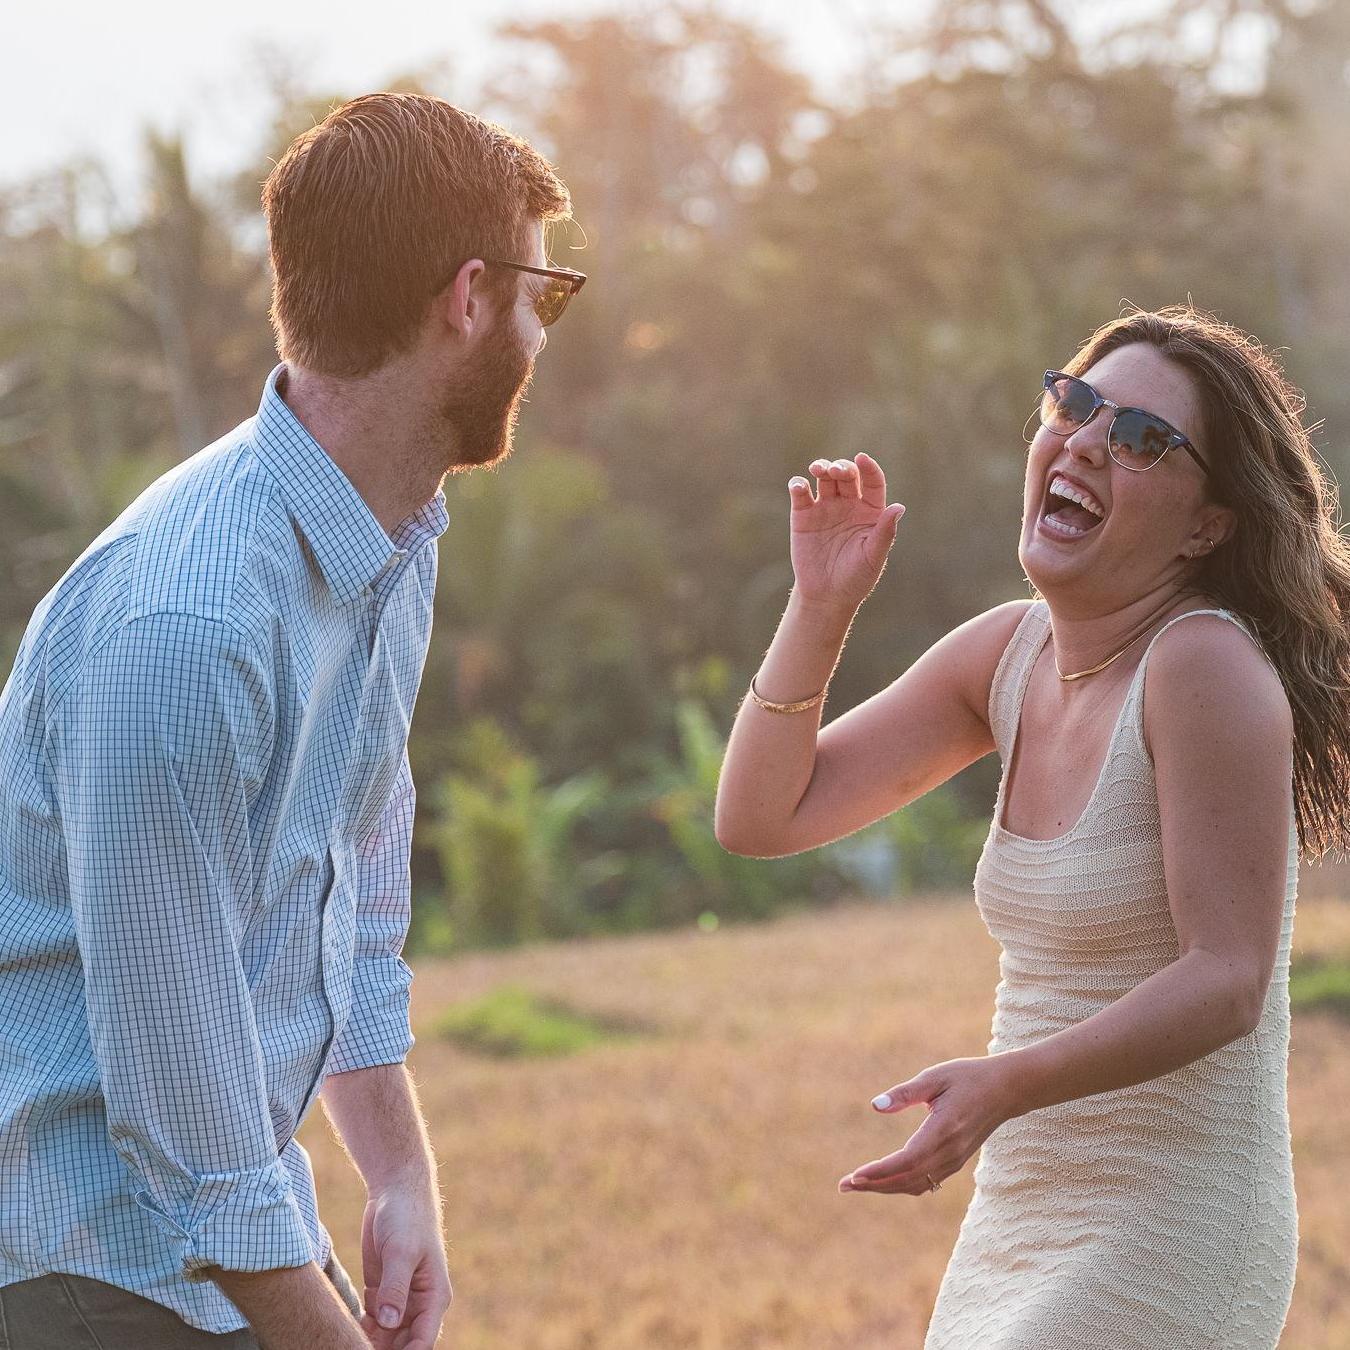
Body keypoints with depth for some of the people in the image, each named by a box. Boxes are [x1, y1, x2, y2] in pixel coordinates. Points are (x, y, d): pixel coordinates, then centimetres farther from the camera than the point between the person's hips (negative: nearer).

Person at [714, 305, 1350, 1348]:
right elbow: (762, 818, 8)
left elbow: (1227, 980, -21)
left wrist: (1006, 1085, -33)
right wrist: (820, 605, -4)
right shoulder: (1011, 651, 5)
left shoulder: (1207, 667, -17)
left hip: (1165, 1244, -8)